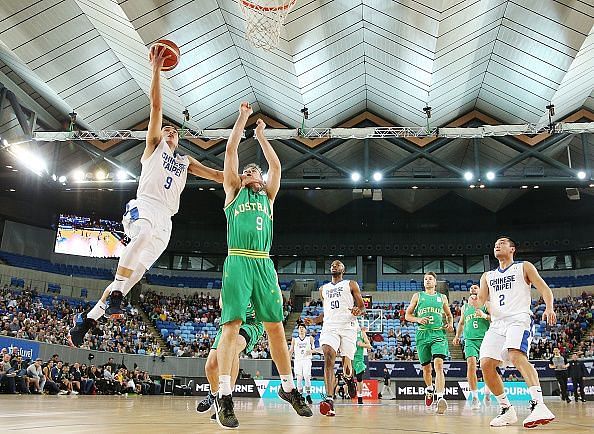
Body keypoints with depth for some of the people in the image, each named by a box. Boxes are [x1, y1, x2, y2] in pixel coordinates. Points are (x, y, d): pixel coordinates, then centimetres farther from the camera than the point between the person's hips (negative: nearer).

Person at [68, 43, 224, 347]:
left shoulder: (185, 161, 30)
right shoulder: (154, 145, 18)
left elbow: (216, 175, 27)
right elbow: (156, 105, 9)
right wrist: (156, 68, 3)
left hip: (165, 219, 5)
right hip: (144, 205, -4)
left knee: (136, 271, -5)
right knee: (144, 234, -40)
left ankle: (87, 318, 4)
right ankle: (114, 295, -36)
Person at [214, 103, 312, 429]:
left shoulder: (268, 196, 24)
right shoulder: (234, 192, 17)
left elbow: (276, 166, 20)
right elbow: (230, 152, 13)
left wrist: (261, 136, 29)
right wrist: (242, 118, 17)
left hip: (264, 265, 3)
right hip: (238, 262, -3)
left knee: (276, 327, 5)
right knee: (232, 325, -11)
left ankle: (288, 388, 16)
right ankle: (224, 396, -12)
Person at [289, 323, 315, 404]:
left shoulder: (310, 338, 10)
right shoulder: (294, 340, 13)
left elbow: (314, 349, 9)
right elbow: (291, 351, 14)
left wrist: (311, 351, -14)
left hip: (307, 360, -2)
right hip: (298, 360, 2)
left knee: (307, 377, -16)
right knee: (299, 378, -5)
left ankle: (308, 395, -6)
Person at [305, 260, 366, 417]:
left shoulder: (351, 284, 13)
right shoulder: (323, 289, 24)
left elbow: (362, 306, 10)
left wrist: (358, 311, -14)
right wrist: (314, 321, 14)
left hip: (348, 327, -2)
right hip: (329, 327, 2)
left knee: (347, 367, -3)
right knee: (328, 355, -26)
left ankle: (349, 378, 37)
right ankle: (329, 399, -34)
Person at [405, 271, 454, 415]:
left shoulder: (442, 298, 15)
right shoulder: (417, 296, 12)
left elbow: (449, 315, 26)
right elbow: (407, 315, 11)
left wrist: (450, 324, 5)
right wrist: (418, 320, -8)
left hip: (438, 334, -1)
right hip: (422, 334, 1)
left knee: (438, 365, -19)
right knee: (426, 368, 10)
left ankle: (440, 398, -27)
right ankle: (429, 389, 39)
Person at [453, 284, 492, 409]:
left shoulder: (486, 304, 8)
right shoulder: (465, 307, 19)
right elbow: (461, 323, 29)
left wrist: (485, 316, -17)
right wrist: (457, 336, 19)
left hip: (485, 338, -2)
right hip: (470, 339, 2)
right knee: (471, 364, -17)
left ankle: (487, 393, 25)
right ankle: (475, 397, -15)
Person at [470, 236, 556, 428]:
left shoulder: (524, 267, 12)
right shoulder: (487, 276, 24)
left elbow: (544, 289, 4)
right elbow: (481, 300, 14)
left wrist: (549, 308, -16)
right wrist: (475, 302, -11)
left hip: (519, 318, -5)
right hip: (497, 323, 5)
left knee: (516, 355, -32)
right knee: (486, 364, -9)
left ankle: (538, 405, -40)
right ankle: (507, 410, 4)